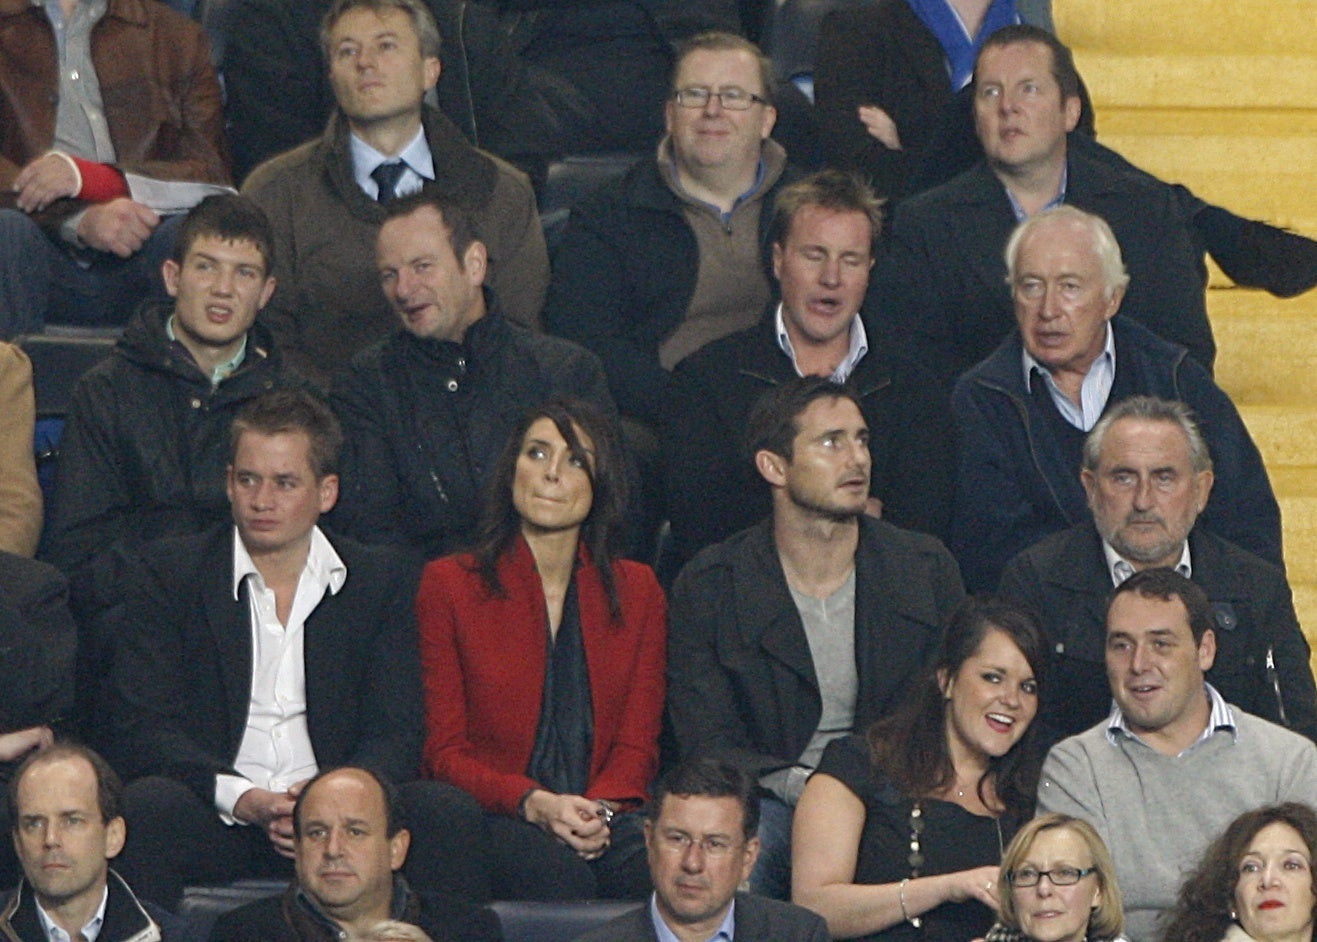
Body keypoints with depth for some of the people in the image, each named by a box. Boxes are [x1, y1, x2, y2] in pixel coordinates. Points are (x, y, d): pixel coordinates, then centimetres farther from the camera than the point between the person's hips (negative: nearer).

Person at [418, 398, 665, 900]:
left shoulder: (637, 591, 17)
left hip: (604, 816, 2)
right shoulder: (449, 585, 8)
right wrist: (535, 803, -17)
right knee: (556, 870, -38)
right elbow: (444, 752, 2)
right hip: (488, 817, -2)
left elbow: (638, 744, 12)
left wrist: (598, 809, -12)